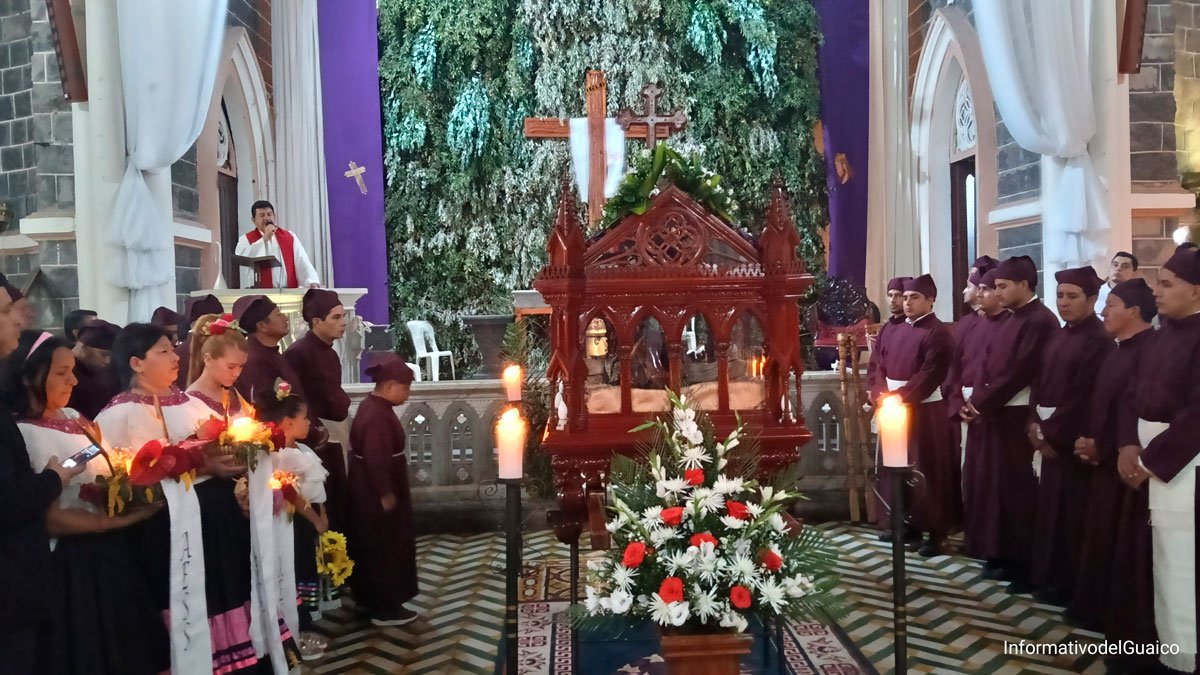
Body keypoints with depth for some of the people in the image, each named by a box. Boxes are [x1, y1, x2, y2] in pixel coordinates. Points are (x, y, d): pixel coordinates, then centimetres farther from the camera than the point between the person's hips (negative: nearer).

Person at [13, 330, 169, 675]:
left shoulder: (73, 418, 9)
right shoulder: (23, 435, -16)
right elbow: (50, 518, -20)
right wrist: (120, 520, -18)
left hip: (110, 553, 8)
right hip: (73, 564, -8)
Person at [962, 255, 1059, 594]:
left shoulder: (1041, 320, -13)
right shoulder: (1008, 321, 16)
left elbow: (1020, 372, -18)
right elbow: (987, 364, 13)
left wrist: (981, 403, -13)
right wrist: (975, 401, -1)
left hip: (1019, 417, -9)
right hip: (994, 414, 9)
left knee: (1019, 488, -2)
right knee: (995, 485, 12)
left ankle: (1027, 564, 9)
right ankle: (1003, 554, 23)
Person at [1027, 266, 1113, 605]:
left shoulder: (1098, 340, -13)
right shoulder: (1057, 336, 13)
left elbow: (1084, 395, -18)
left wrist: (1052, 433, -15)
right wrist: (1036, 424, -1)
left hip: (1072, 439, -8)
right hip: (1049, 434, 8)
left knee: (1071, 512, 1)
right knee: (1050, 509, 13)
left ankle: (1070, 584, 12)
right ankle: (1050, 577, 24)